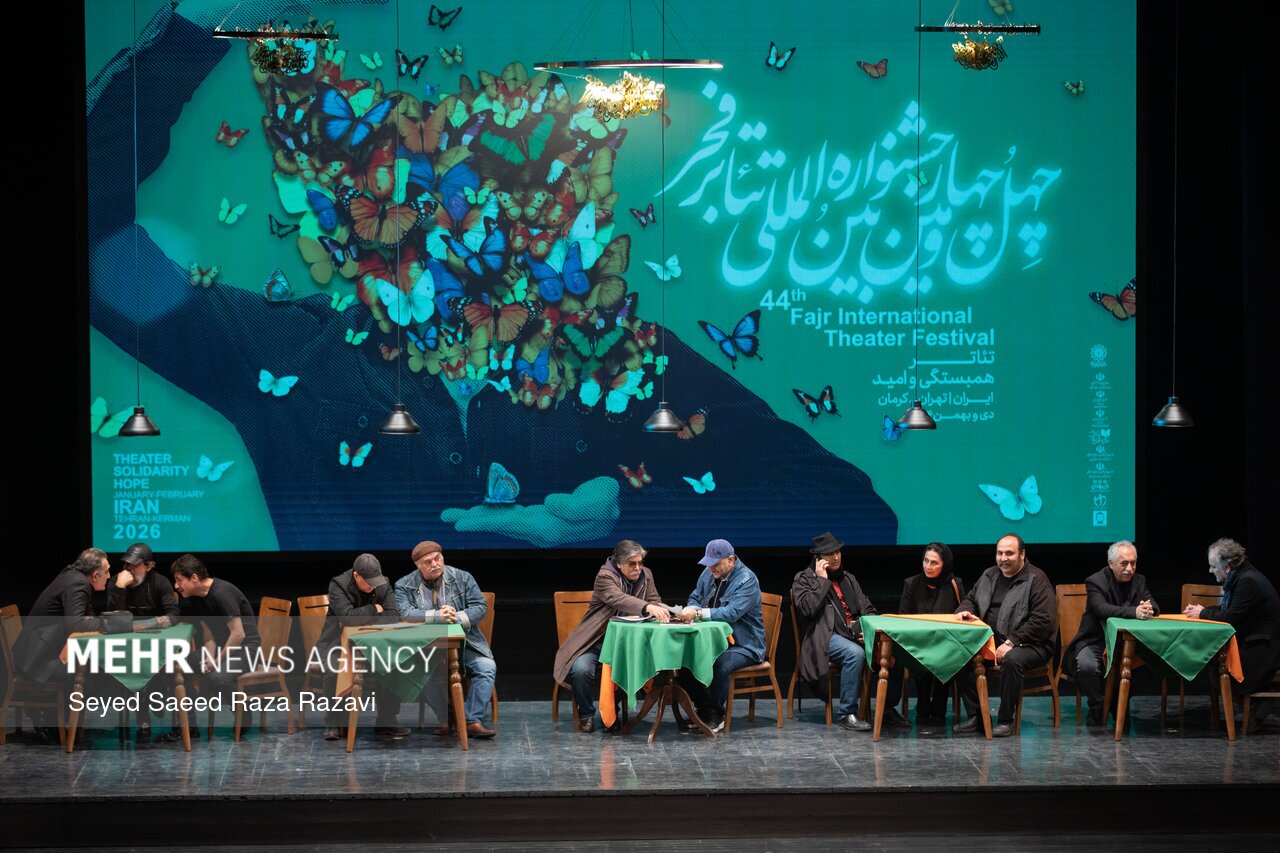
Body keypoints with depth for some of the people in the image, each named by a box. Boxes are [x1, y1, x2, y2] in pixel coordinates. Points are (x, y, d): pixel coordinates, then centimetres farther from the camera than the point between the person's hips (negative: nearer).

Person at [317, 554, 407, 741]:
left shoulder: (382, 585, -1)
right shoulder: (338, 585, -13)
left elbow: (393, 615, -11)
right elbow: (347, 616, -26)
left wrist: (362, 620, -22)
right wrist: (374, 610, -14)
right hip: (338, 641, -3)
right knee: (334, 671, -34)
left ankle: (386, 722, -10)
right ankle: (333, 724, -13)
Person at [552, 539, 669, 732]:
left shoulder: (645, 575, 6)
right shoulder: (606, 576, -14)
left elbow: (655, 601, 6)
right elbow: (618, 599, -33)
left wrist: (662, 611, -21)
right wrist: (648, 608, -49)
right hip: (596, 642, -5)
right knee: (582, 670, -32)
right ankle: (586, 714, -5)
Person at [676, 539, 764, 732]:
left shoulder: (747, 580, -17)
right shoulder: (709, 573, 7)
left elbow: (732, 613, -29)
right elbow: (695, 598, 20)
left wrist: (699, 613, -37)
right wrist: (690, 610, -6)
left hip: (744, 645, -7)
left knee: (720, 664, -36)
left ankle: (715, 716, -16)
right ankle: (702, 709, -3)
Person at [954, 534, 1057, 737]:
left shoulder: (1036, 580, -8)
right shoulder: (989, 576, 15)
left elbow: (1043, 621, -16)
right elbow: (971, 598, 27)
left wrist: (1011, 643, -22)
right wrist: (965, 610, -1)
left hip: (1029, 644, -6)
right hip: (991, 641, 6)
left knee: (1012, 659, -38)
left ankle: (1005, 720, -23)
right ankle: (975, 714, -10)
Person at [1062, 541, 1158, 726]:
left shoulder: (1138, 581, 9)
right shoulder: (1095, 582, -9)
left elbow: (1154, 606, -3)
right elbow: (1102, 609, -27)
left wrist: (1149, 609, -30)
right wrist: (1135, 612, -42)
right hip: (1096, 640, -5)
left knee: (1159, 656, -19)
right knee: (1087, 666, -36)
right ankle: (1097, 708, -11)